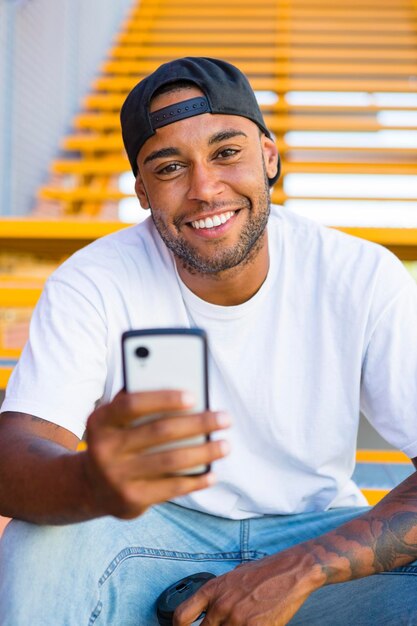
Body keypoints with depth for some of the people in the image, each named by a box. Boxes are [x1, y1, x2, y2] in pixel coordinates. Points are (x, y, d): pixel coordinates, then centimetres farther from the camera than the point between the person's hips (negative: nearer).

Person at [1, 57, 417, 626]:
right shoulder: (93, 285, -14)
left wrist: (300, 568, -30)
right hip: (155, 532, 0)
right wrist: (95, 483, -52)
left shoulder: (363, 279, -14)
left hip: (315, 534, 1)